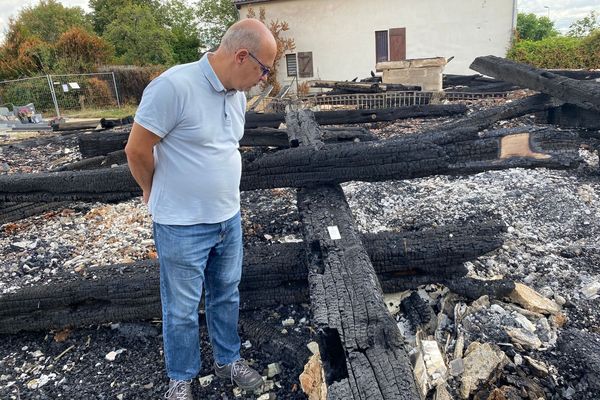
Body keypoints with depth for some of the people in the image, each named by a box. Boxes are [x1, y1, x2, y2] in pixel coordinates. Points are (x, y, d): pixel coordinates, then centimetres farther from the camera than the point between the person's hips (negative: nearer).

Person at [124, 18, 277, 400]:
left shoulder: (237, 93, 3)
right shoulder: (174, 86, -22)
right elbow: (137, 150, -14)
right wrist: (157, 193, 2)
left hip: (229, 219, 7)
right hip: (183, 227, -6)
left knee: (226, 296, 21)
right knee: (182, 310, 13)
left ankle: (228, 360, 43)